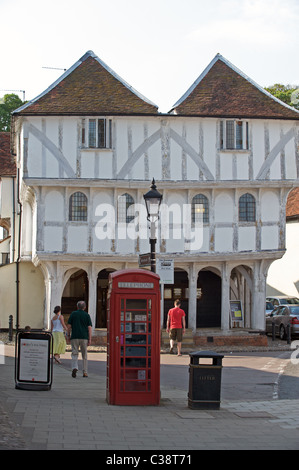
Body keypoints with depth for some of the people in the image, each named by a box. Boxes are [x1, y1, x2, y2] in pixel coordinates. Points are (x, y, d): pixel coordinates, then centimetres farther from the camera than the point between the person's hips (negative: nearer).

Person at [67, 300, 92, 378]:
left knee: (74, 354, 0)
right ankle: (85, 372, 12)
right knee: (84, 355, 11)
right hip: (84, 337, 1)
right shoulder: (87, 315, 4)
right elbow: (89, 328, -2)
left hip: (75, 337, -1)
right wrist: (90, 339, -1)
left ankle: (74, 368, -24)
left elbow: (69, 326, 2)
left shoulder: (73, 314, 4)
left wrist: (68, 334, 17)